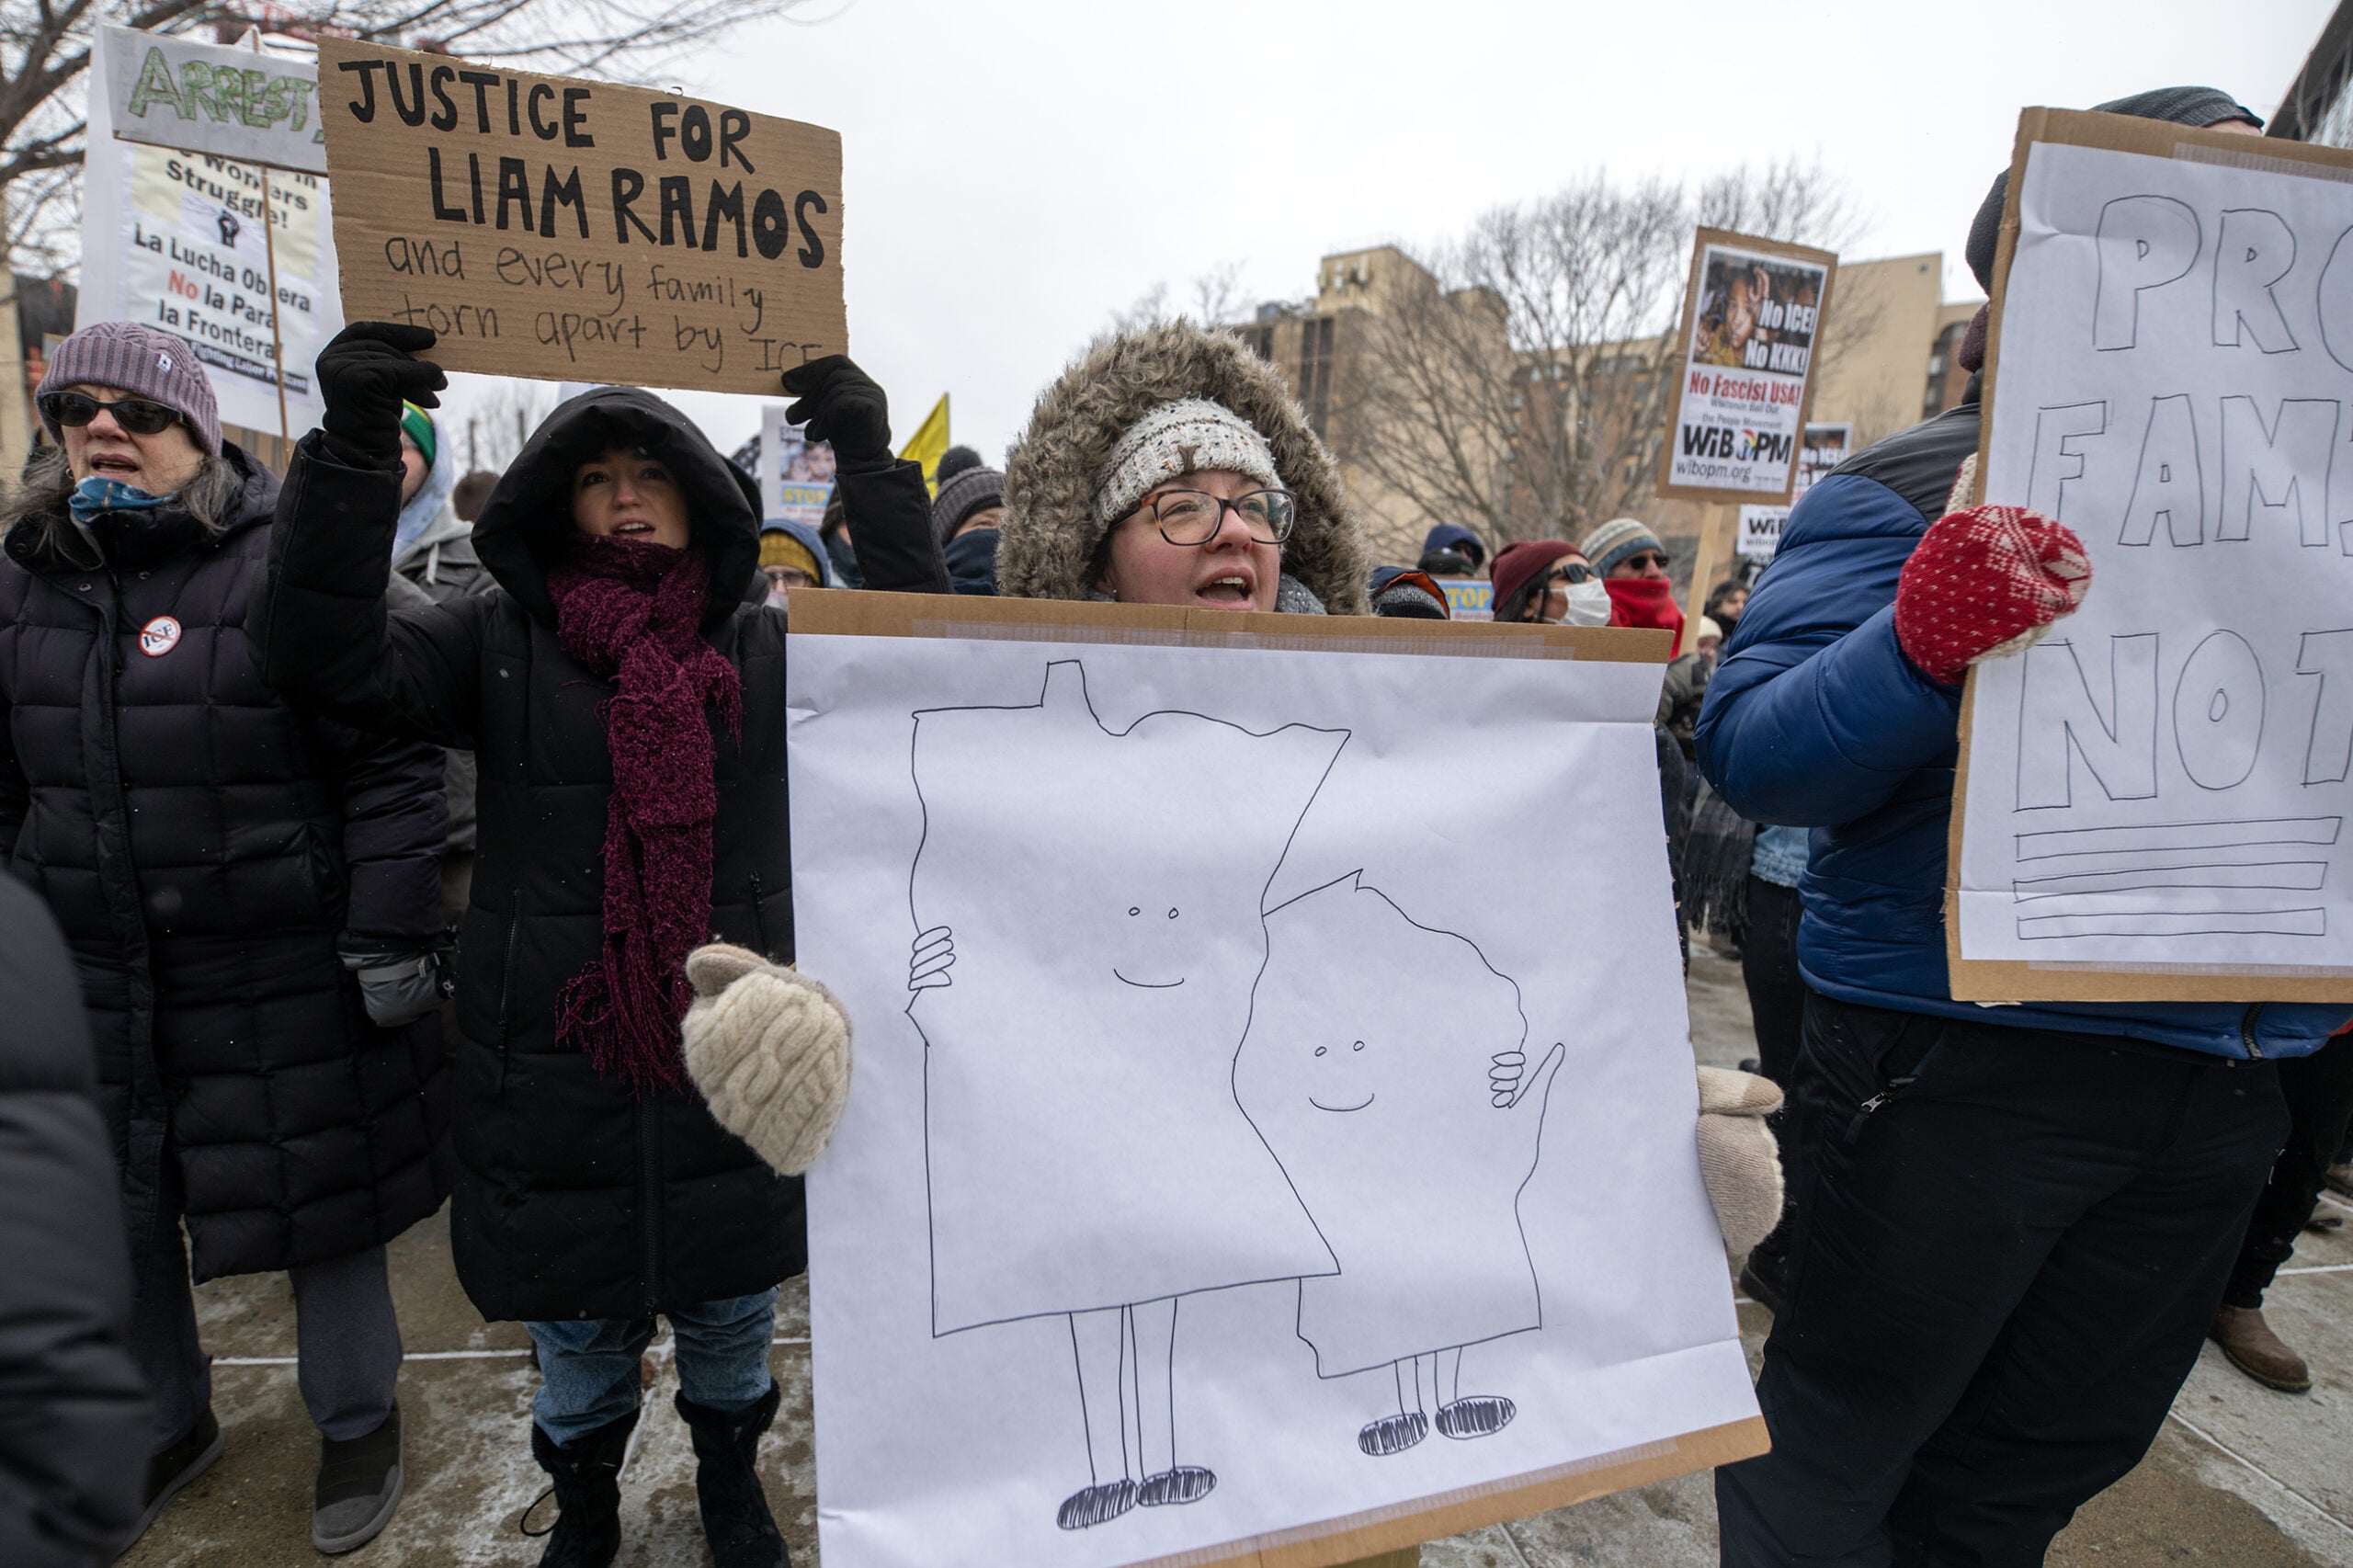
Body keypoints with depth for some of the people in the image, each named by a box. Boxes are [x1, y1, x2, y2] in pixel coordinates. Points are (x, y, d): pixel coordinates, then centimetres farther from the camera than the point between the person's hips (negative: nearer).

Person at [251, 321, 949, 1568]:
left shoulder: (768, 644, 0)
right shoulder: (500, 638, 0)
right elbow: (325, 655, -12)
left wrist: (869, 460, -17)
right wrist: (353, 446, -22)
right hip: (554, 1064, 0)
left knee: (730, 1311, 21)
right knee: (576, 1328, 21)